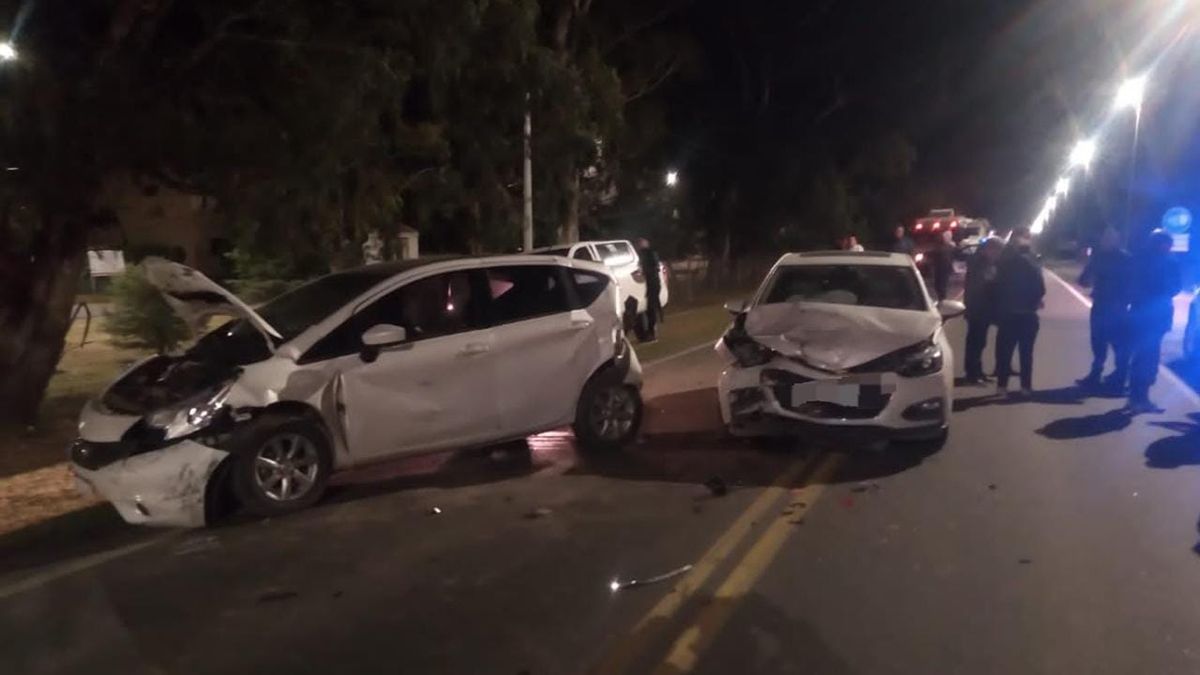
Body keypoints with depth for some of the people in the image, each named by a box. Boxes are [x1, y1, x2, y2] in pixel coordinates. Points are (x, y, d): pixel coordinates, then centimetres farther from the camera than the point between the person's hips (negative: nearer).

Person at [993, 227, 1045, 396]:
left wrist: (999, 308, 10)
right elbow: (1040, 288, -11)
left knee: (1004, 350, 8)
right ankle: (1026, 386, 9)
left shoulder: (1004, 260, 1)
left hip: (1006, 312, 3)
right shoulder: (1030, 262, -11)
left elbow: (998, 285, 4)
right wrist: (1035, 301, 6)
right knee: (1026, 351, 6)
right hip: (1026, 313, -3)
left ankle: (1002, 384, 7)